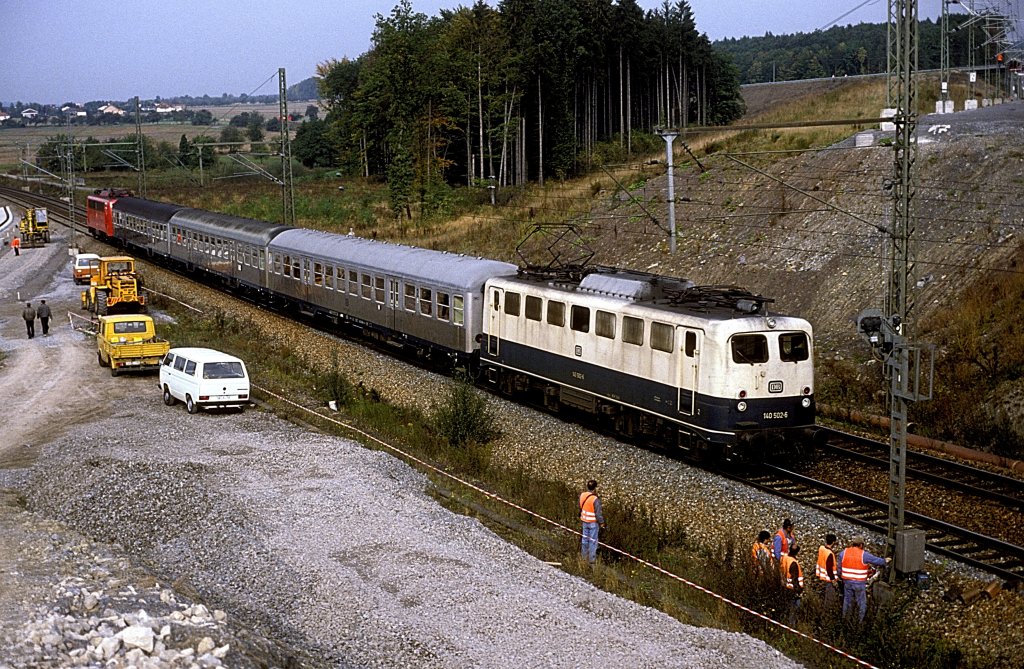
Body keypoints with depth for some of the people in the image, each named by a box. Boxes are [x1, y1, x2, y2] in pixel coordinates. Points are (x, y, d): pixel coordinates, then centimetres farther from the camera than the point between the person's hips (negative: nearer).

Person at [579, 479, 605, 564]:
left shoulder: (582, 495, -9)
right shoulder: (595, 499, -28)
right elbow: (598, 513, -20)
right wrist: (601, 522, -6)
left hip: (585, 521, 6)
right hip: (593, 522, -6)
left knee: (585, 538, 21)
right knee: (593, 540, 7)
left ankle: (584, 556, 34)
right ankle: (591, 558, 16)